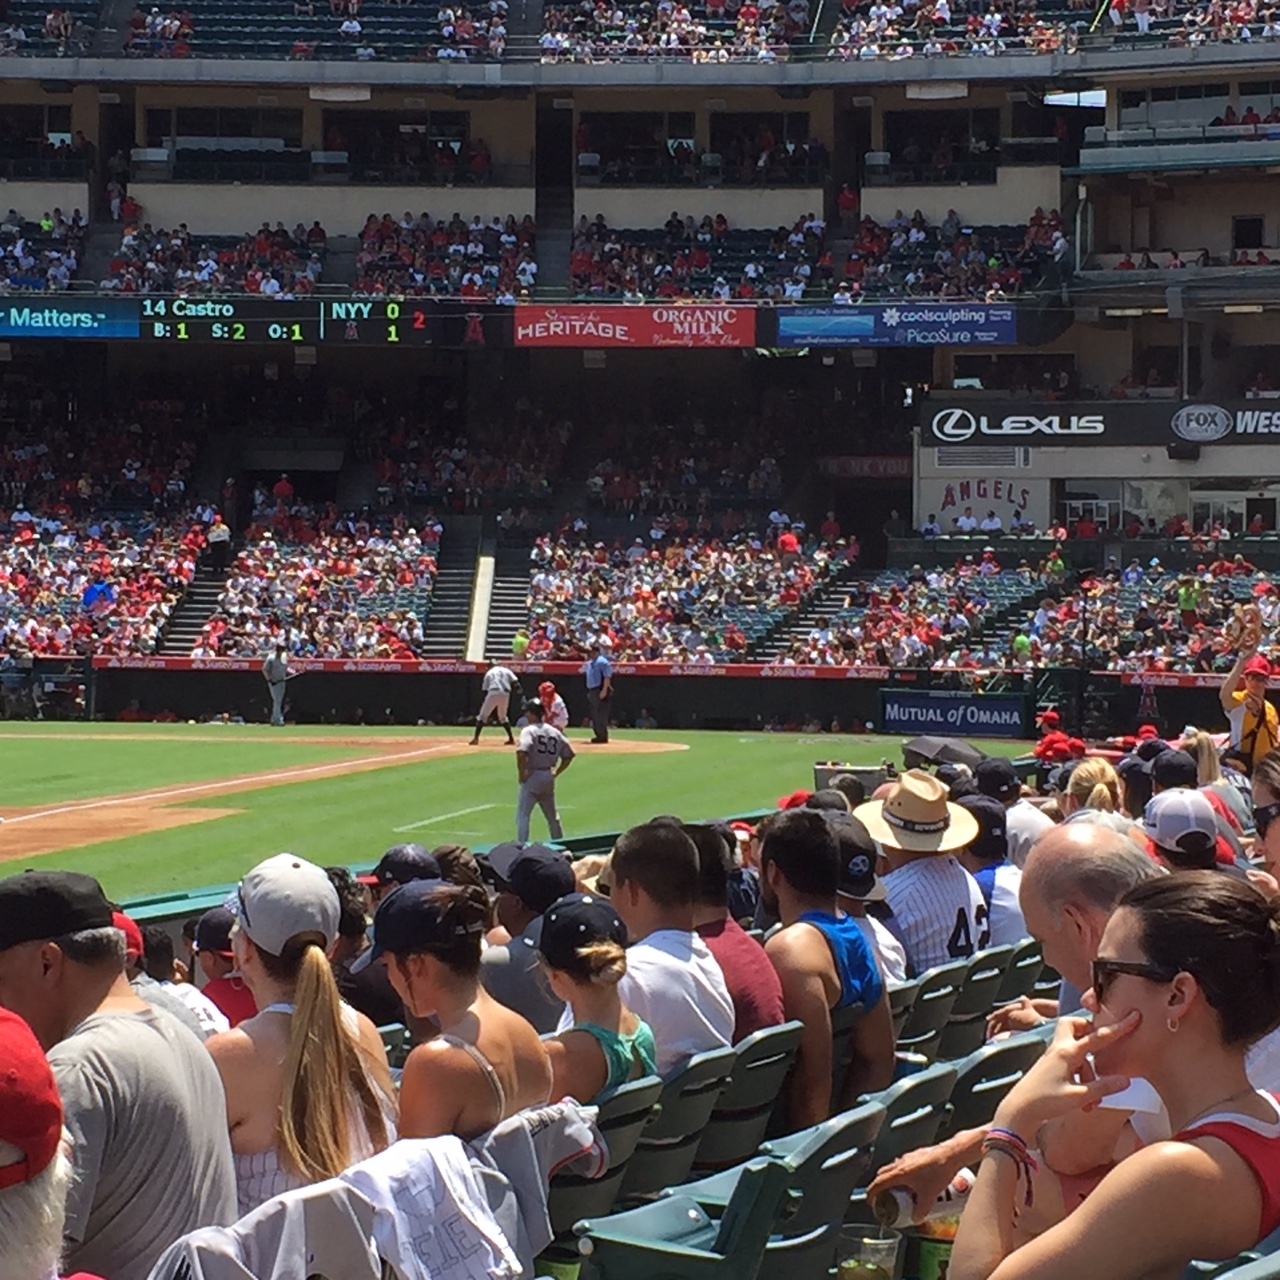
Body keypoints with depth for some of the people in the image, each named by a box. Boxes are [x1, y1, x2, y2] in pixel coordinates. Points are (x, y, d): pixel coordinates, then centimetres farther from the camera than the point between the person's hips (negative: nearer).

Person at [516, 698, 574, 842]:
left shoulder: (529, 731, -11)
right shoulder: (555, 732, 8)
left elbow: (521, 752, -27)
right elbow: (568, 755, 13)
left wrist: (521, 774, -16)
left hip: (532, 776, -7)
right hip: (548, 777, 7)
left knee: (522, 815, -7)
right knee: (552, 816, 21)